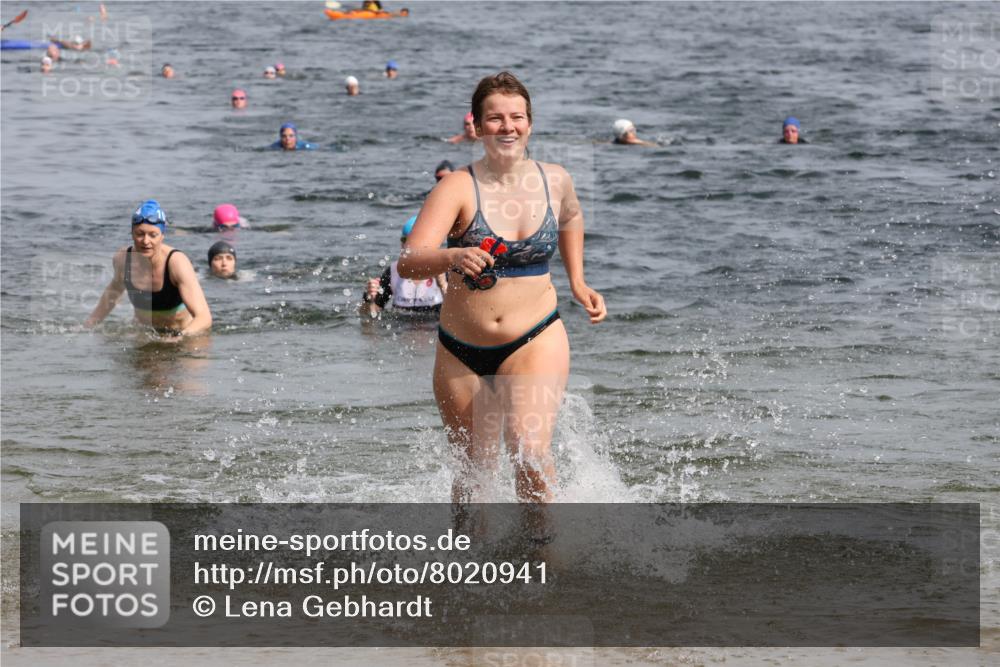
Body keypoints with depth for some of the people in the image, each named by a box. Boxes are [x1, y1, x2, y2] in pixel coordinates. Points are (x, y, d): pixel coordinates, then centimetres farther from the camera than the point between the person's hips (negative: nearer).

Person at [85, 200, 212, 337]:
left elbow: (204, 318, -32)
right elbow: (114, 290, 18)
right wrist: (89, 325, 18)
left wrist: (180, 336, -50)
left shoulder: (176, 262, -24)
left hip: (182, 332, -4)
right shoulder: (122, 258, -10)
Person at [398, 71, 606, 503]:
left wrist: (577, 283, 17)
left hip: (536, 340, 0)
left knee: (529, 451, -23)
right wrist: (453, 257, -46)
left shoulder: (555, 181, -1)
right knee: (475, 468, 13)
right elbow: (408, 262, -26)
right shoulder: (459, 187, -13)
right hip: (462, 350, 0)